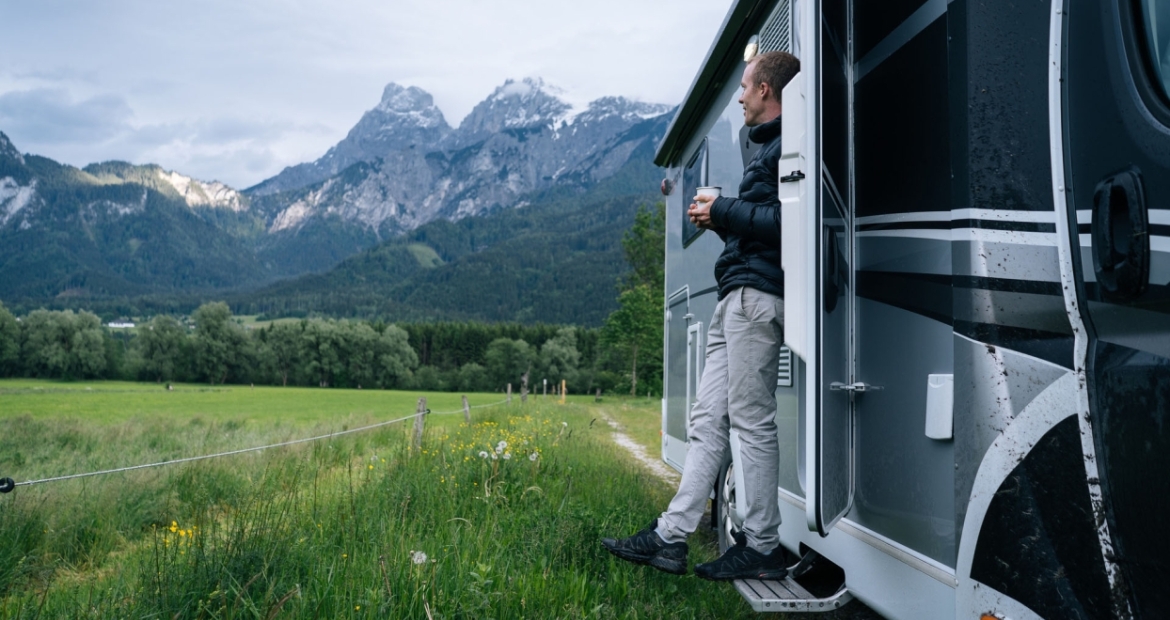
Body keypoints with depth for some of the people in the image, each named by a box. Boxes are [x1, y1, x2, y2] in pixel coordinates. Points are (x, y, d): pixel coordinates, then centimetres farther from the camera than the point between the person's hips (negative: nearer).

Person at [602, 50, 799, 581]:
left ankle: (763, 548, 6)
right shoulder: (768, 146, 25)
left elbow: (784, 221, -22)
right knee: (707, 420, 7)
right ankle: (670, 537, 10)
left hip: (757, 294, -11)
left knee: (751, 419, -5)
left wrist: (722, 211, -11)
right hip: (738, 297, 11)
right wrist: (719, 219, 13)